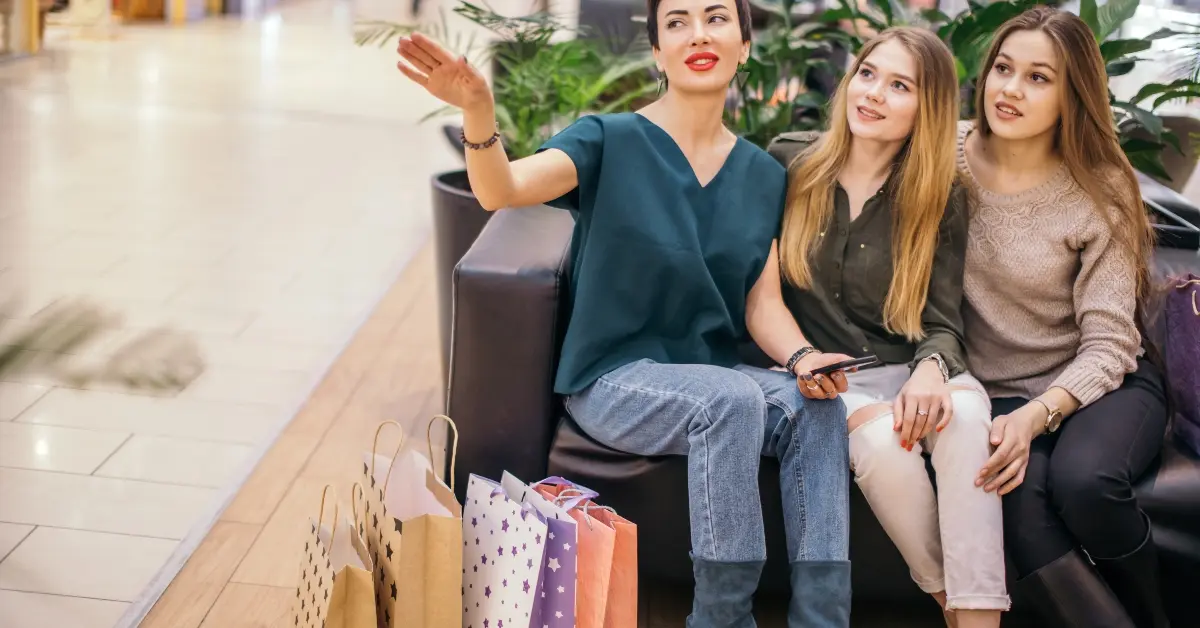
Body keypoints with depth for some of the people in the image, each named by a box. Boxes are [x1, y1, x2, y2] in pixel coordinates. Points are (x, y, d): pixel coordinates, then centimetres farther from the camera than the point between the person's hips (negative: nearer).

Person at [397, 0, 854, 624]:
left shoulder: (764, 175, 7)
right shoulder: (611, 141, -6)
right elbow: (502, 189, -23)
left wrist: (801, 358, -15)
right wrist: (478, 110, -43)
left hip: (713, 371, 4)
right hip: (614, 377, -4)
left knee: (818, 408, -24)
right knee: (733, 400, -32)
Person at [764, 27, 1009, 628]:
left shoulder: (942, 199, 4)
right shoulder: (789, 162, 2)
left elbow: (942, 322, -2)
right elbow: (761, 286, 8)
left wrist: (930, 368, -25)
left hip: (904, 371, 1)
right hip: (820, 376, -1)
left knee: (965, 410, -34)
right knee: (882, 439, -35)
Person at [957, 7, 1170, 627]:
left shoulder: (1101, 191, -7)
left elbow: (1107, 345, -11)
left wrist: (1037, 416, -27)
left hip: (1098, 384, -1)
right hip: (993, 390, 1)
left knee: (1083, 479, -34)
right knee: (1018, 491, -34)